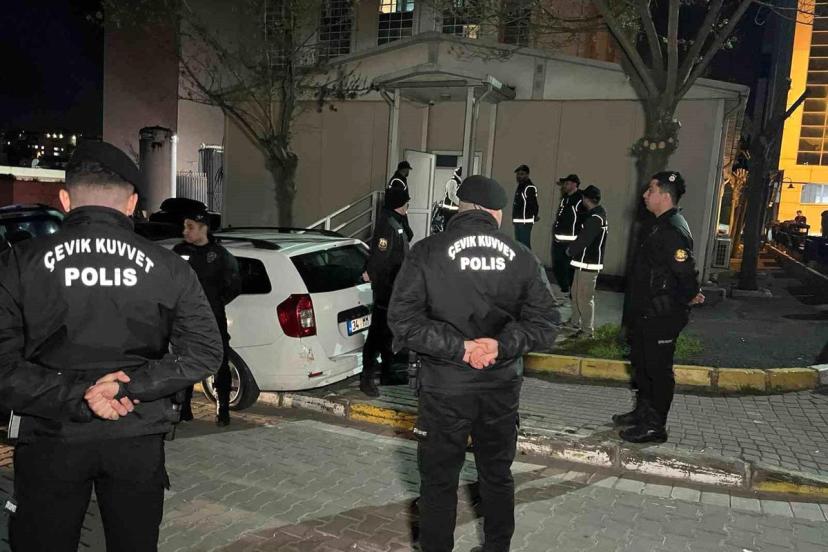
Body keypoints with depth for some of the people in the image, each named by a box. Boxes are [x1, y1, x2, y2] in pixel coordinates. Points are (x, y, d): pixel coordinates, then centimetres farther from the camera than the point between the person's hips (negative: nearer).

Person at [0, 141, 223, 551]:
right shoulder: (167, 267, -4)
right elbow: (205, 353, -7)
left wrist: (76, 397, -12)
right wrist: (130, 386, -11)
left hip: (52, 438, -1)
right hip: (138, 437, 1)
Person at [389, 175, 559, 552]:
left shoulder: (428, 251, -9)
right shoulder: (522, 256, -1)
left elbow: (403, 318, -16)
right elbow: (545, 320, -3)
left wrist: (459, 348, -16)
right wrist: (502, 345, -12)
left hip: (445, 384, -3)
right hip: (503, 383, 3)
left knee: (439, 478, 12)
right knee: (497, 474, 21)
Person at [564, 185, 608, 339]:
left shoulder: (595, 219, -20)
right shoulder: (598, 214, 12)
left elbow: (582, 240, -20)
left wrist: (570, 251, -4)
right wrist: (573, 249, 6)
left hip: (588, 264, -10)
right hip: (585, 262, 10)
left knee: (585, 297, -5)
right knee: (576, 293, 20)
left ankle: (588, 330, 2)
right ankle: (575, 322, 32)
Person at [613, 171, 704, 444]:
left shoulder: (673, 230, -23)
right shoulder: (661, 225, 11)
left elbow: (686, 271, -27)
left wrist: (689, 297, -11)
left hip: (662, 316, -10)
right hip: (647, 313, 10)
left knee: (658, 369, 2)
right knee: (641, 362, 21)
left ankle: (655, 426, 14)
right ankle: (643, 411, 37)